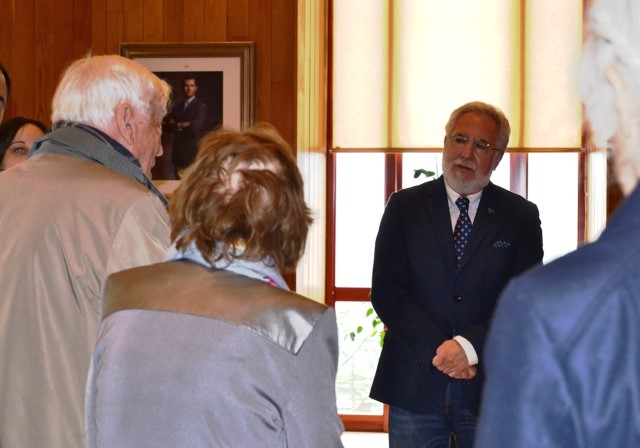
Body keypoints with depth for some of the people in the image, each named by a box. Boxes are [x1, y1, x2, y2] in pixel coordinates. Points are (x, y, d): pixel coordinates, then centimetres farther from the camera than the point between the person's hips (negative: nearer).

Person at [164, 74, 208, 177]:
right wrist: (183, 125, -8)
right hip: (179, 153, 5)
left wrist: (177, 125, 0)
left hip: (194, 152, -5)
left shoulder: (201, 105, -2)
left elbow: (195, 127, -13)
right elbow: (169, 126, 7)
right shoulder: (177, 106, 16)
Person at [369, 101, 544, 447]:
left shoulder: (521, 216, 5)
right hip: (414, 387, 0)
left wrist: (470, 346, -16)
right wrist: (437, 350, -13)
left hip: (490, 391, 0)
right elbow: (386, 292, -3)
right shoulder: (404, 207, 4)